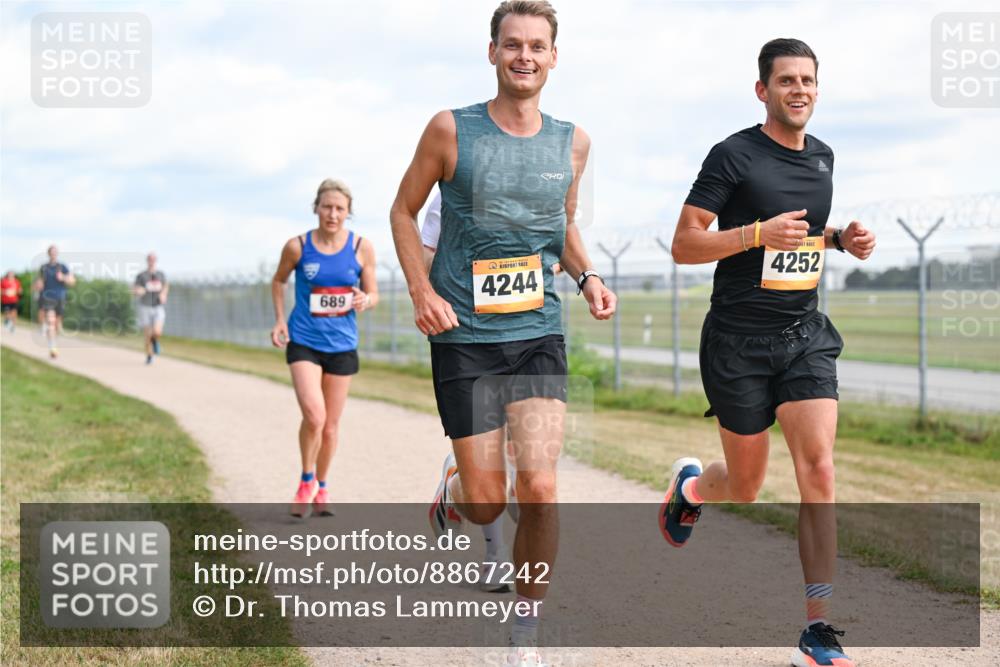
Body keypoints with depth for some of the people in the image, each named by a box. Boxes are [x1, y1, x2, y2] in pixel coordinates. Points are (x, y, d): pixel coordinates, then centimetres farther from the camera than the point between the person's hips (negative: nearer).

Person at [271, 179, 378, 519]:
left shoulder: (362, 248, -3)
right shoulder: (298, 246, -6)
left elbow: (373, 293, 6)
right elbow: (278, 281, 12)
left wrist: (364, 301, -17)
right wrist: (280, 320, 0)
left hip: (342, 345, 2)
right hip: (303, 341, -2)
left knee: (330, 425, 11)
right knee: (313, 416, -19)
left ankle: (321, 488, 33)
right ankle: (306, 482, 6)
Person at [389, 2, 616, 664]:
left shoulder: (571, 142, 6)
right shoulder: (451, 130, -4)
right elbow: (404, 212, 6)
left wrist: (587, 275, 1)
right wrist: (422, 291, -7)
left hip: (539, 335, 2)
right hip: (463, 337, -2)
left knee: (539, 488, -12)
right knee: (487, 503, -1)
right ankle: (453, 489, 39)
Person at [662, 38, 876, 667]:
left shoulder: (822, 157, 11)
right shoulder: (734, 155, -9)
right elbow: (684, 245, -11)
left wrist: (840, 238, 7)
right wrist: (759, 233, -24)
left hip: (805, 335, 4)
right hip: (739, 339, -4)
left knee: (819, 469, -11)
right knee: (745, 487, 7)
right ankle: (690, 486, 46)